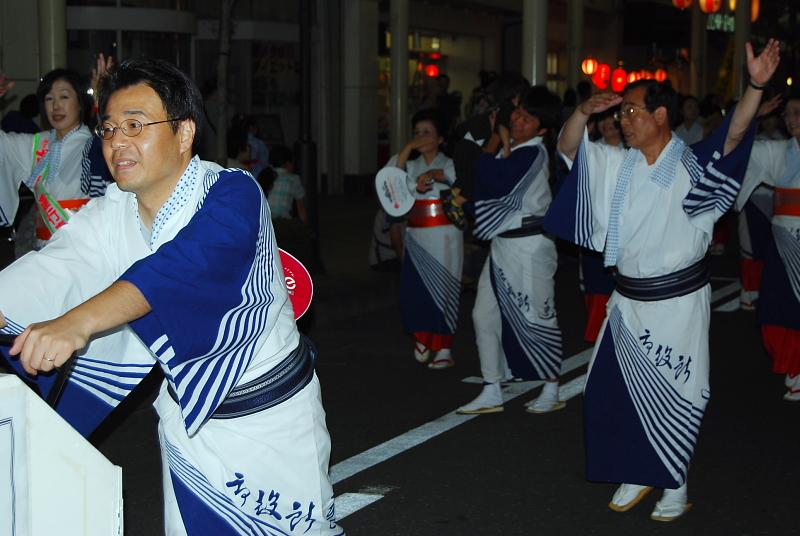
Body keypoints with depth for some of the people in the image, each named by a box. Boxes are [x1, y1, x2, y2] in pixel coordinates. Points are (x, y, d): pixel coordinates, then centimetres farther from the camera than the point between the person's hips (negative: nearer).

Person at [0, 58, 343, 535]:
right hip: (187, 420, 5)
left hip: (273, 418, -4)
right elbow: (51, 272, -19)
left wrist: (79, 322, -54)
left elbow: (183, 266, -40)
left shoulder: (233, 194, -22)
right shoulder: (109, 218, -3)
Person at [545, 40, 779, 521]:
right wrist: (585, 111, -12)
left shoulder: (692, 166, -12)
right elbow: (568, 147, 8)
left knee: (675, 397, 4)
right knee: (613, 390, 9)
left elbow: (734, 134, -26)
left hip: (678, 301, -5)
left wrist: (757, 85, -42)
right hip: (629, 301, 5)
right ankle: (637, 476, 26)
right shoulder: (619, 166, 5)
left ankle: (675, 487, 20)